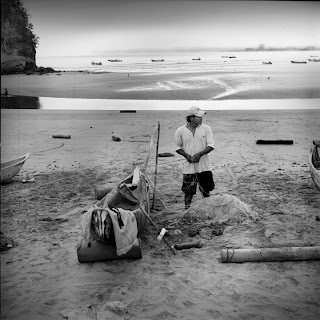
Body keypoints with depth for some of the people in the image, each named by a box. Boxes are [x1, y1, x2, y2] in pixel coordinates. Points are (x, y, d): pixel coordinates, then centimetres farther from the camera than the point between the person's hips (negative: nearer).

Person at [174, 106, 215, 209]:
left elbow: (211, 145, -3)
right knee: (188, 191, 2)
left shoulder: (206, 129, -1)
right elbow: (177, 147, 7)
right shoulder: (180, 131, -2)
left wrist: (199, 154, -17)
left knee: (206, 190, 10)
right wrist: (186, 155, -10)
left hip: (204, 166, 1)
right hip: (189, 166, -1)